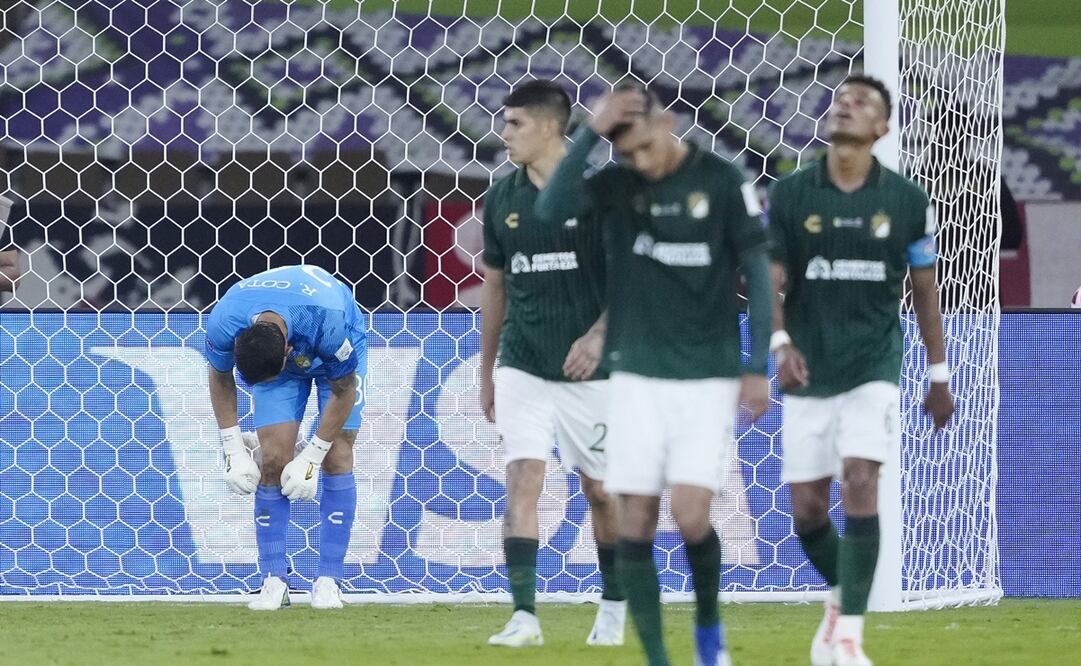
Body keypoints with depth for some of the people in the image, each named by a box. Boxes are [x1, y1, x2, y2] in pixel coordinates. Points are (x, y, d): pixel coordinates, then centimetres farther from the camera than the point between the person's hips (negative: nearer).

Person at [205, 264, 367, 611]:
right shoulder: (223, 323, -34)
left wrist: (311, 457, -21)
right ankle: (273, 580, -6)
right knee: (272, 459, -13)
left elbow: (343, 392, -24)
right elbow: (220, 378, -10)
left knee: (337, 457, -13)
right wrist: (234, 449, -12)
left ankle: (328, 582, -8)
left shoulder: (329, 323, -43)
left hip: (333, 356, -2)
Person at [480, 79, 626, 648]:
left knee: (600, 490, 8)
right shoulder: (503, 197, 7)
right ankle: (524, 617, -16)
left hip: (589, 369, -3)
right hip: (523, 365, 3)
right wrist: (486, 372, 18)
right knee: (522, 479, -12)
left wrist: (599, 334, -24)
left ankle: (614, 607, 27)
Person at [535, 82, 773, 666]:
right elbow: (550, 209, -15)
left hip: (707, 377, -2)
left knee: (691, 518, -11)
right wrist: (590, 132, -22)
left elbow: (757, 273, 1)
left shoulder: (722, 182, -4)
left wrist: (757, 367, -3)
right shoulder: (618, 184, 2)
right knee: (636, 521, -3)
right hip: (636, 377, 2)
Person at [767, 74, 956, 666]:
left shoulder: (905, 201, 1)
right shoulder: (789, 195, -1)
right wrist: (781, 343, -23)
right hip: (809, 370, 1)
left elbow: (924, 289, 10)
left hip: (874, 365, -1)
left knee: (860, 484, -18)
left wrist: (939, 375, 11)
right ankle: (840, 596, 33)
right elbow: (770, 281, -4)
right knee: (806, 509, 4)